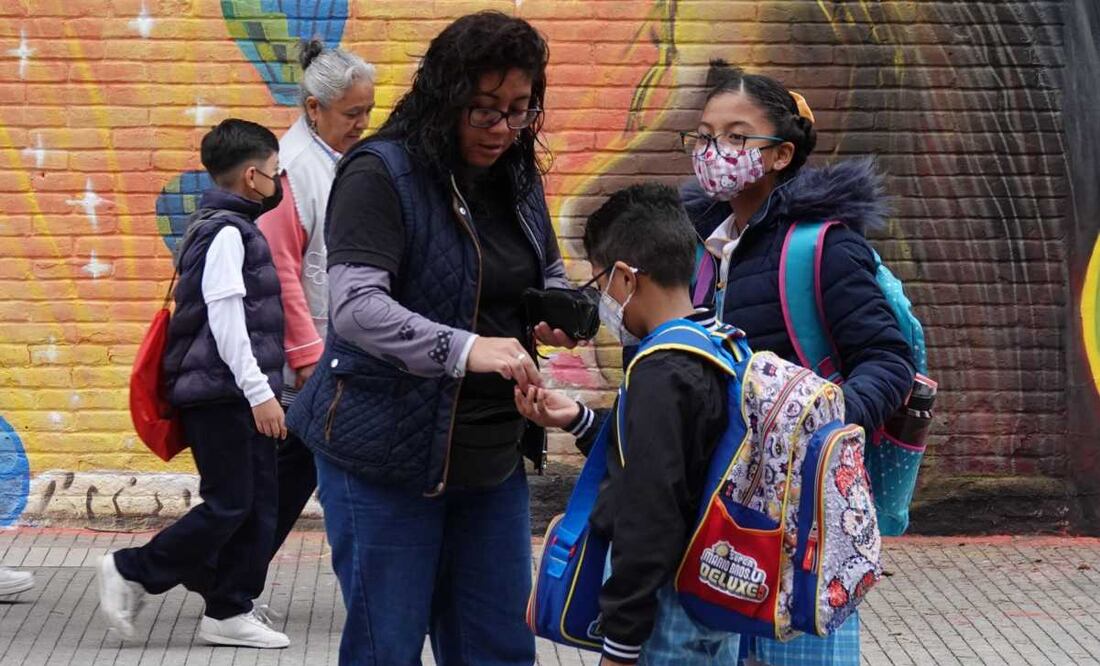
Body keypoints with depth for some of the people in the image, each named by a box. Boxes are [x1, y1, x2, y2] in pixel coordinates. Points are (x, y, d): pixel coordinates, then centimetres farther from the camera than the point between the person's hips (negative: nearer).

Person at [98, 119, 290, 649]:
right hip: (223, 393, -10)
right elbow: (225, 318, -20)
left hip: (235, 393, 10)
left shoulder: (233, 228, 18)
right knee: (229, 506, -7)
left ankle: (230, 612, 12)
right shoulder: (226, 232, -13)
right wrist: (259, 392, -21)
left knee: (257, 506, 8)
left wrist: (263, 388, 26)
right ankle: (132, 572, 4)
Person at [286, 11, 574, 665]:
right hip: (389, 461, -6)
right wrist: (464, 349, -40)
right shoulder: (380, 174, -14)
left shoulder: (517, 177, 8)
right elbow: (354, 306, -25)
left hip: (494, 456, 7)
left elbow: (550, 272, 24)